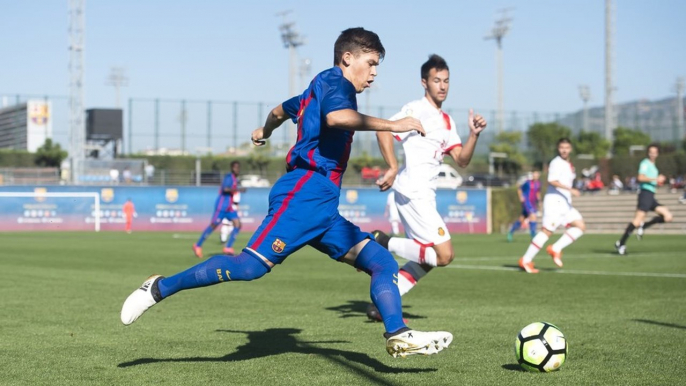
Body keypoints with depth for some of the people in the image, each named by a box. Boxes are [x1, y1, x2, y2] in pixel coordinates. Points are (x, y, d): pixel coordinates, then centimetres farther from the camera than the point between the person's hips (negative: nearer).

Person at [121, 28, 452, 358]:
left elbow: (281, 110, 45)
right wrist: (392, 125, -22)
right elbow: (337, 117, -25)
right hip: (306, 191, -11)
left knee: (384, 263, 1)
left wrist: (264, 132, 66)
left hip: (322, 206, 11)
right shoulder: (334, 79, -2)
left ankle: (399, 337, -10)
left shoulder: (317, 90, 27)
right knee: (252, 265, -19)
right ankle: (161, 288, -9)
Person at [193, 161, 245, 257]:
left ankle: (228, 248, -5)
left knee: (238, 225, -5)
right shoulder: (229, 177, -11)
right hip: (222, 206, -9)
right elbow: (225, 189, -26)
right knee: (213, 225, -7)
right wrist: (238, 189, -25)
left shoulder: (235, 179, 17)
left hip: (229, 207, 9)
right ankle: (198, 246, 4)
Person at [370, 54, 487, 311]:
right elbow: (383, 130, -21)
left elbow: (461, 160, 12)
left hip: (423, 195, 9)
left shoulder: (447, 121, 19)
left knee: (426, 258, 14)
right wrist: (393, 168, -28)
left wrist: (474, 135, -3)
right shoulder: (417, 110, -7)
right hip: (413, 193, -9)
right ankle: (383, 243, -4)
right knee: (444, 255, -12)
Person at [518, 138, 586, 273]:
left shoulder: (568, 165, 18)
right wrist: (570, 189, -28)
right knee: (547, 230, -12)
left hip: (565, 203, 9)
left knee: (580, 226, 1)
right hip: (554, 201, -9)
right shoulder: (557, 163, -11)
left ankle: (556, 249, -2)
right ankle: (526, 260, -7)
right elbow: (552, 181, -24)